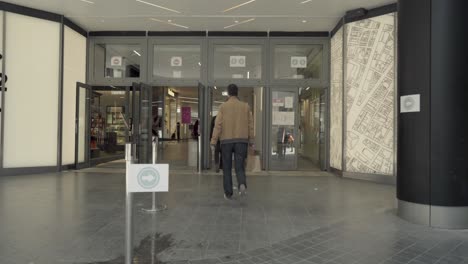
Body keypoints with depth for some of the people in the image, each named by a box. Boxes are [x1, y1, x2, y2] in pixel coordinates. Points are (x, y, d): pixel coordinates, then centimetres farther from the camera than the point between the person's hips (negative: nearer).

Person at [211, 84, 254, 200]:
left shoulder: (223, 107, -2)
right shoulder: (245, 106, 4)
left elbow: (218, 125, -9)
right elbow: (250, 125, 5)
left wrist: (213, 143, -8)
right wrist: (251, 141, 14)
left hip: (226, 141, -1)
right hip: (241, 141, 1)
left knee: (227, 168, 11)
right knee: (239, 167, 3)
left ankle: (228, 193, 11)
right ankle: (242, 185, -26)